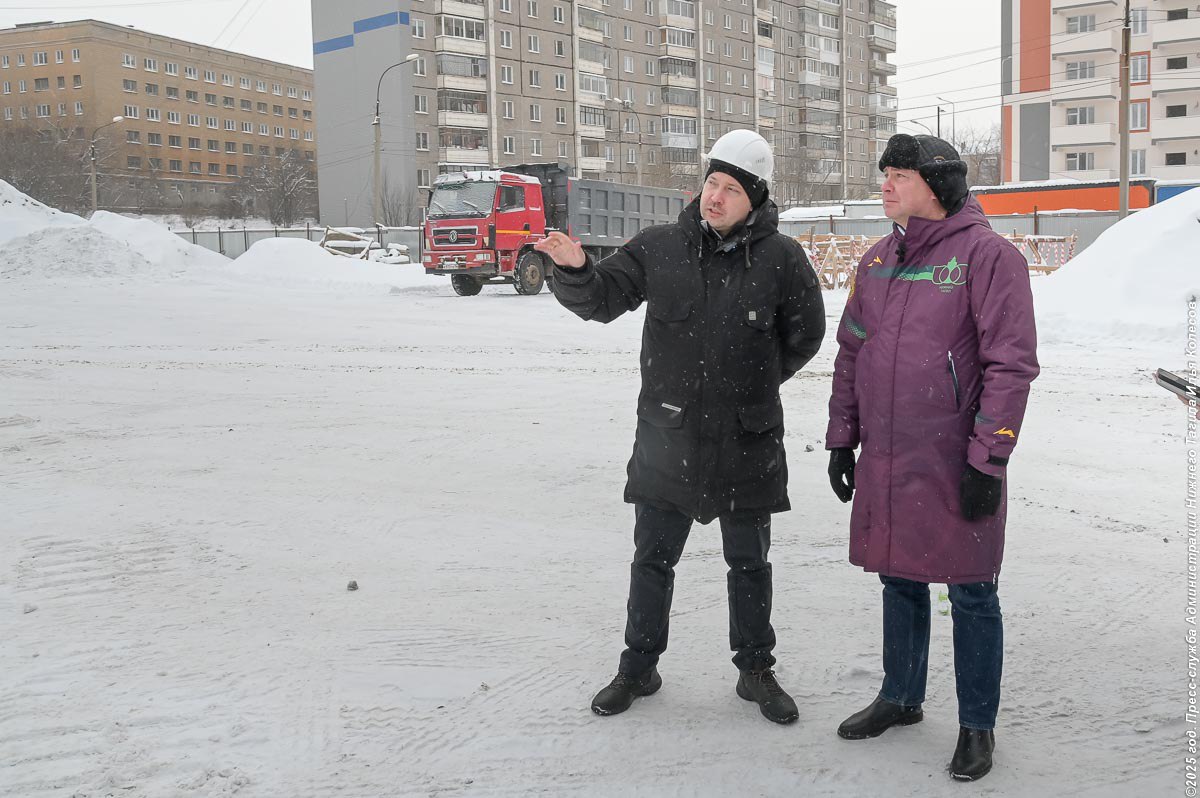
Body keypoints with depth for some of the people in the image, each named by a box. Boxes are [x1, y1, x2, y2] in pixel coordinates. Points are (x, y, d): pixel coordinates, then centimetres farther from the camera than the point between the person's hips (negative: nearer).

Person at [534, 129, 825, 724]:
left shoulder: (780, 259, -6)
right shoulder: (660, 248, -3)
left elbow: (804, 335, 6)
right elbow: (602, 299, 2)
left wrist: (753, 384, 9)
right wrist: (574, 269, -19)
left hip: (746, 441, -1)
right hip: (666, 435, 1)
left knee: (748, 563, 13)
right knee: (652, 558, 11)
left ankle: (755, 669, 31)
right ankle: (639, 666, 28)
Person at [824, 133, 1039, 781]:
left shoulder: (986, 255, -10)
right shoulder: (878, 260, 10)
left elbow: (1011, 364, -13)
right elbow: (850, 354, 16)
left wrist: (988, 461, -16)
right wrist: (841, 438, 13)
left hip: (955, 464, -6)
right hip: (883, 461, 6)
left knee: (970, 594, 5)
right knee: (900, 582, 17)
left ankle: (977, 725, 20)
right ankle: (900, 697, 35)